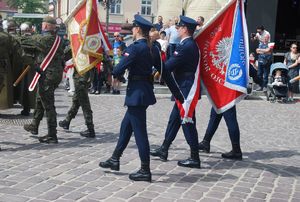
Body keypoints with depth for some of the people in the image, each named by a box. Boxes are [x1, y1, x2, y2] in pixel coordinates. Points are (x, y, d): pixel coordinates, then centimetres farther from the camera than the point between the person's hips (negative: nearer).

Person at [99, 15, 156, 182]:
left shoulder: (136, 47, -17)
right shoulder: (148, 47, 10)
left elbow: (120, 68, -19)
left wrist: (115, 74, 5)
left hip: (137, 93, -10)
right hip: (143, 91, 10)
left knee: (139, 131, -3)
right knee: (126, 126, 19)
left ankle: (145, 171, 4)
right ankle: (115, 159, 32)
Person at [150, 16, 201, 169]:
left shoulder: (187, 46, -19)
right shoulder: (190, 44, 12)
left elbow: (169, 66, -20)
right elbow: (174, 63, 12)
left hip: (186, 89, -10)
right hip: (184, 89, 10)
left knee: (187, 122, -3)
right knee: (174, 119, 16)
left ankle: (195, 158, 4)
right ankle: (164, 150, 27)